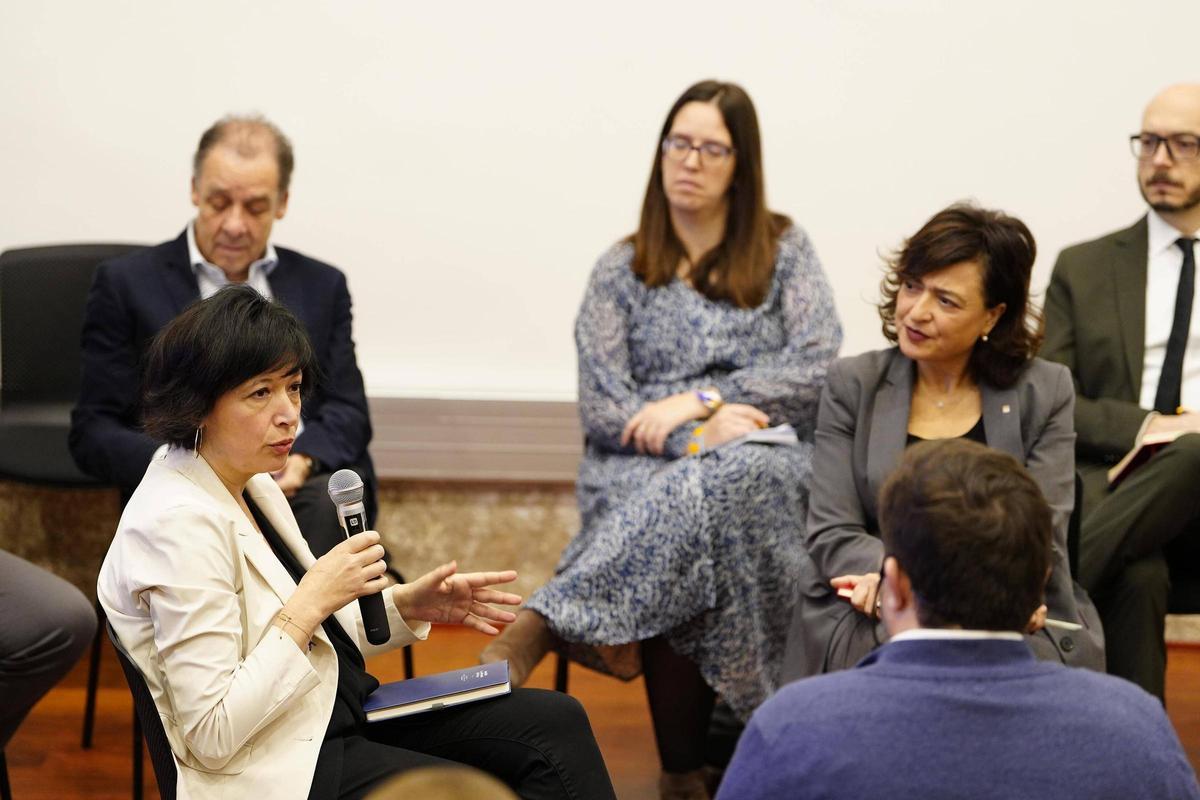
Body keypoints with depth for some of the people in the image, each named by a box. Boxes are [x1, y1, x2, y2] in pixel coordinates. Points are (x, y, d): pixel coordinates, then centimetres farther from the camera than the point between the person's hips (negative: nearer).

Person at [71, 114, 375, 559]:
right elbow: (93, 432, 6)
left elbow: (348, 413, 13)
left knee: (328, 501, -34)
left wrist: (303, 460, -11)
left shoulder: (321, 286, 19)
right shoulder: (129, 284, 10)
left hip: (307, 483, 3)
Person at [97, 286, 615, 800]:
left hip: (343, 711, 9)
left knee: (558, 724, -1)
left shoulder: (249, 484, 6)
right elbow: (210, 736, -24)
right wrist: (312, 602, -23)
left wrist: (407, 604, 1)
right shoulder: (179, 524, -22)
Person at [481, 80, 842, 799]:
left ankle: (548, 621, -41)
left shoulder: (785, 250, 12)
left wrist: (695, 399, -13)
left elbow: (818, 364, -3)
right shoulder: (621, 271, 13)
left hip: (764, 466, 0)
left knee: (710, 489, -40)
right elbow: (602, 406, 3)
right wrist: (701, 430, -15)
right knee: (684, 539, -37)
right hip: (643, 471, 1)